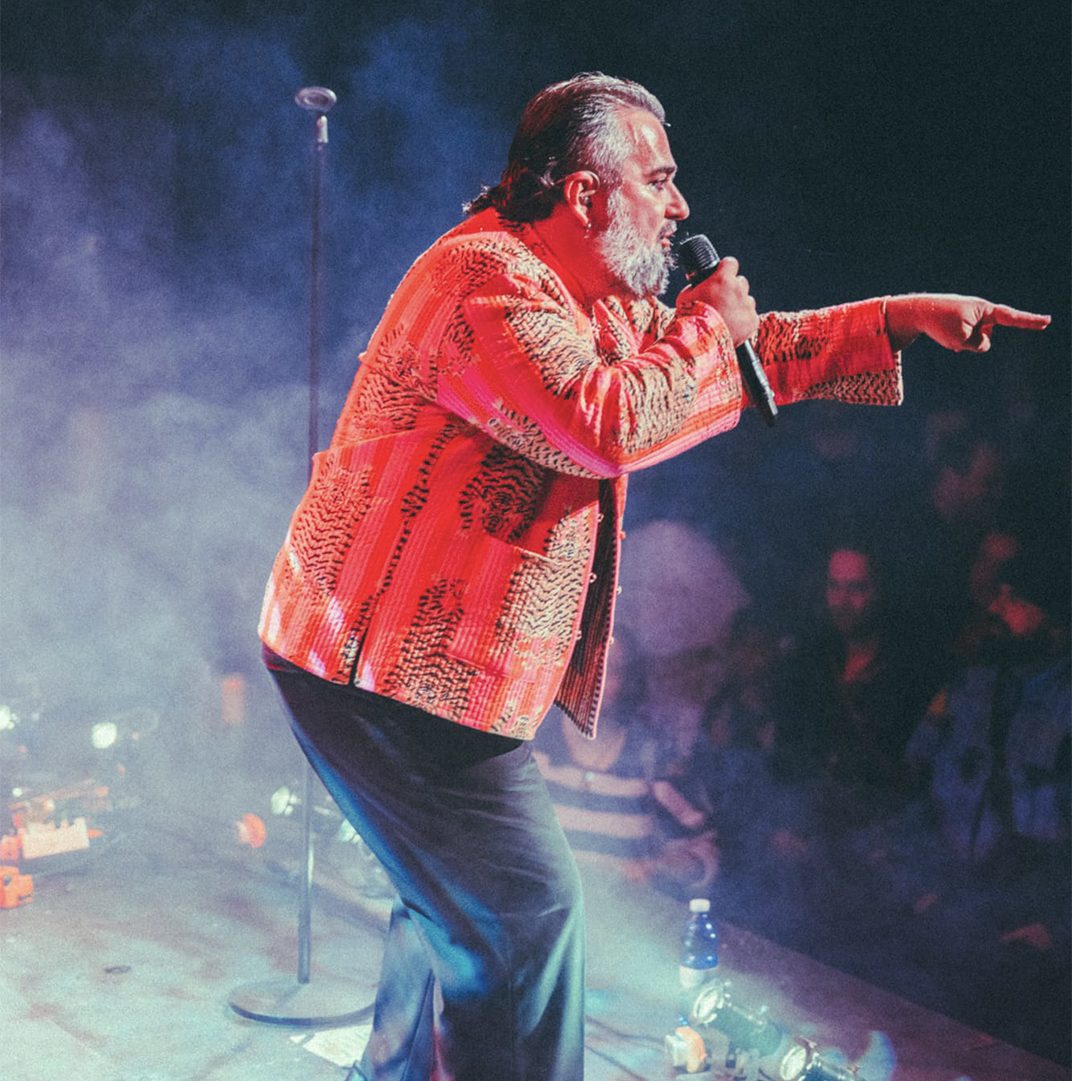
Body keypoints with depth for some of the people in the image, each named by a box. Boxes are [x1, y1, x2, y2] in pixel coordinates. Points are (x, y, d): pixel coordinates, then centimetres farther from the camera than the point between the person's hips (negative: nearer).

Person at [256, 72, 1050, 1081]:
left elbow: (740, 354, 21)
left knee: (458, 894, 22)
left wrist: (899, 319, 13)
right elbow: (604, 421, -33)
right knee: (524, 909, -7)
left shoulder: (591, 301, 14)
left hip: (419, 653, 11)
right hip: (391, 662, -11)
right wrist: (708, 327, -15)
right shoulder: (485, 274, -18)